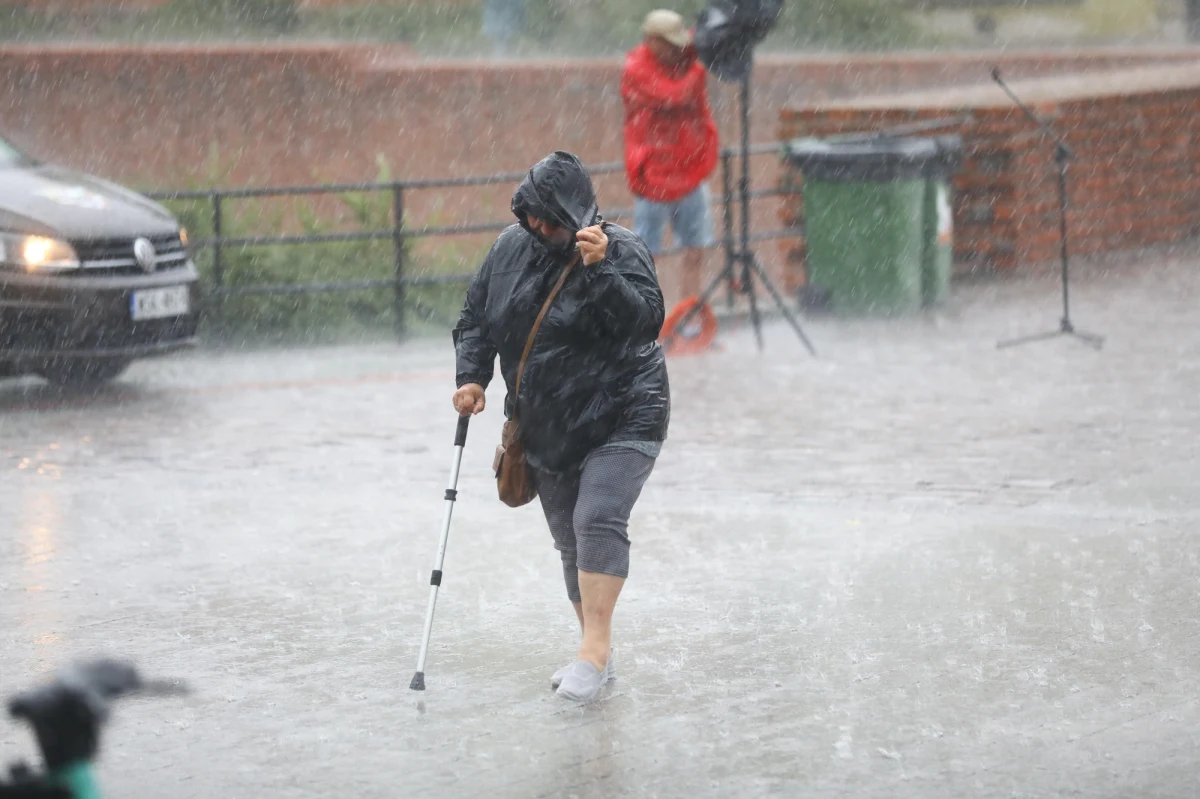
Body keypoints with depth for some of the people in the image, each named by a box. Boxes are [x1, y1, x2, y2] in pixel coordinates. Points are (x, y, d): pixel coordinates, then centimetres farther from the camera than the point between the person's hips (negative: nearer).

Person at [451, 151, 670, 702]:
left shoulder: (620, 250, -15)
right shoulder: (510, 249, 2)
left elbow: (647, 321, -28)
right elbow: (476, 318, 12)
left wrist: (600, 268, -37)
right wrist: (471, 376, -2)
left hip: (621, 418, -6)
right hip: (548, 427, 7)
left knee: (598, 521, -21)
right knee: (569, 539, 10)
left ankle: (595, 647, -23)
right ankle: (597, 656, 20)